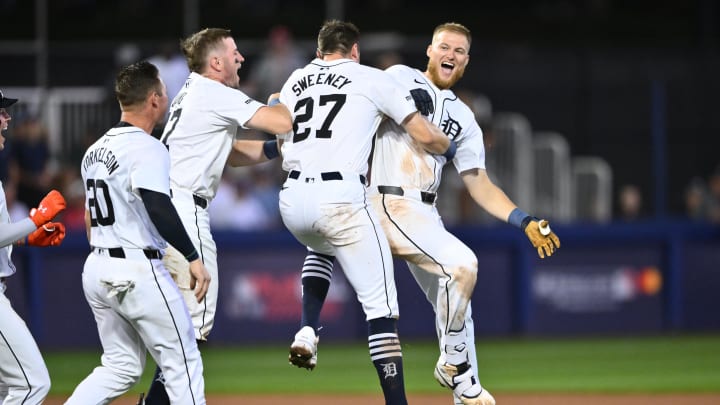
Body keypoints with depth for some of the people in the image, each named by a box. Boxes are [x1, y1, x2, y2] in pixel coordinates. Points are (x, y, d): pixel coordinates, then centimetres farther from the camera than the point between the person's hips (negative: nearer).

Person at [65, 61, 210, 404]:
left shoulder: (95, 150, 14)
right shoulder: (146, 148, -14)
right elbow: (158, 207, -27)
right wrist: (193, 257, -24)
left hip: (95, 269, 9)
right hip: (137, 271, -9)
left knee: (121, 367, 14)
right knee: (183, 363, 1)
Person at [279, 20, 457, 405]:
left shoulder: (294, 81, 22)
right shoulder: (372, 79, 10)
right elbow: (426, 136, 9)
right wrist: (449, 147, 31)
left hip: (292, 201, 5)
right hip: (341, 198, -5)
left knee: (321, 245, 40)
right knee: (381, 306, -2)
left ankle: (307, 329, 19)